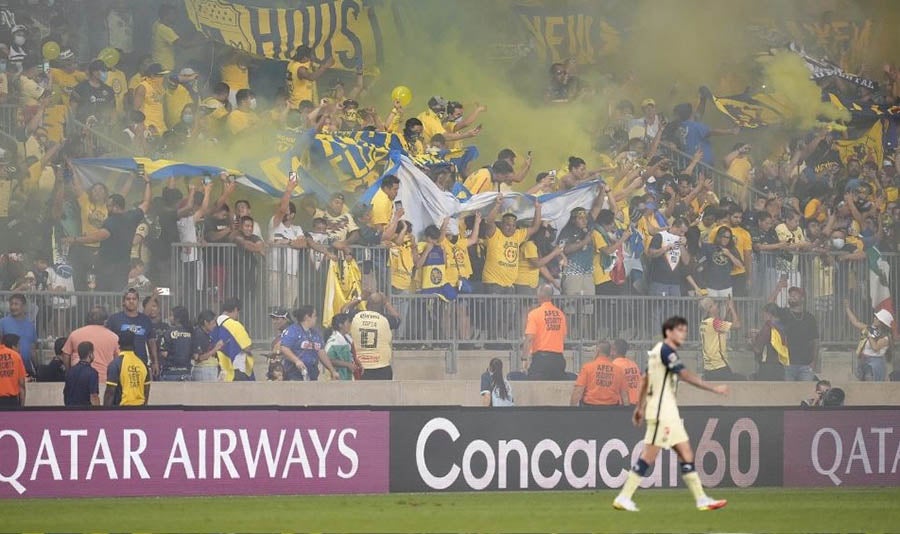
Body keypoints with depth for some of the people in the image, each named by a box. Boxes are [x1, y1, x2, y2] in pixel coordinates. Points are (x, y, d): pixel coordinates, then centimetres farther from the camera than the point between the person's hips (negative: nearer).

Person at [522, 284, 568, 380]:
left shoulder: (534, 314, -7)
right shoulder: (560, 314, 9)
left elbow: (529, 338, -12)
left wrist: (524, 358, -12)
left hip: (541, 357, -5)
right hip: (558, 357, 5)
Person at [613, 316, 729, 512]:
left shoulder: (658, 350, 16)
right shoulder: (666, 350, -13)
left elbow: (646, 380, 23)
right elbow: (686, 375, -23)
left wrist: (641, 406, 29)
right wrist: (714, 388, -22)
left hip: (669, 413, 10)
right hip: (661, 413, -10)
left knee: (686, 454, 7)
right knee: (649, 456, -8)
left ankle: (701, 499, 6)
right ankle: (624, 498, -5)